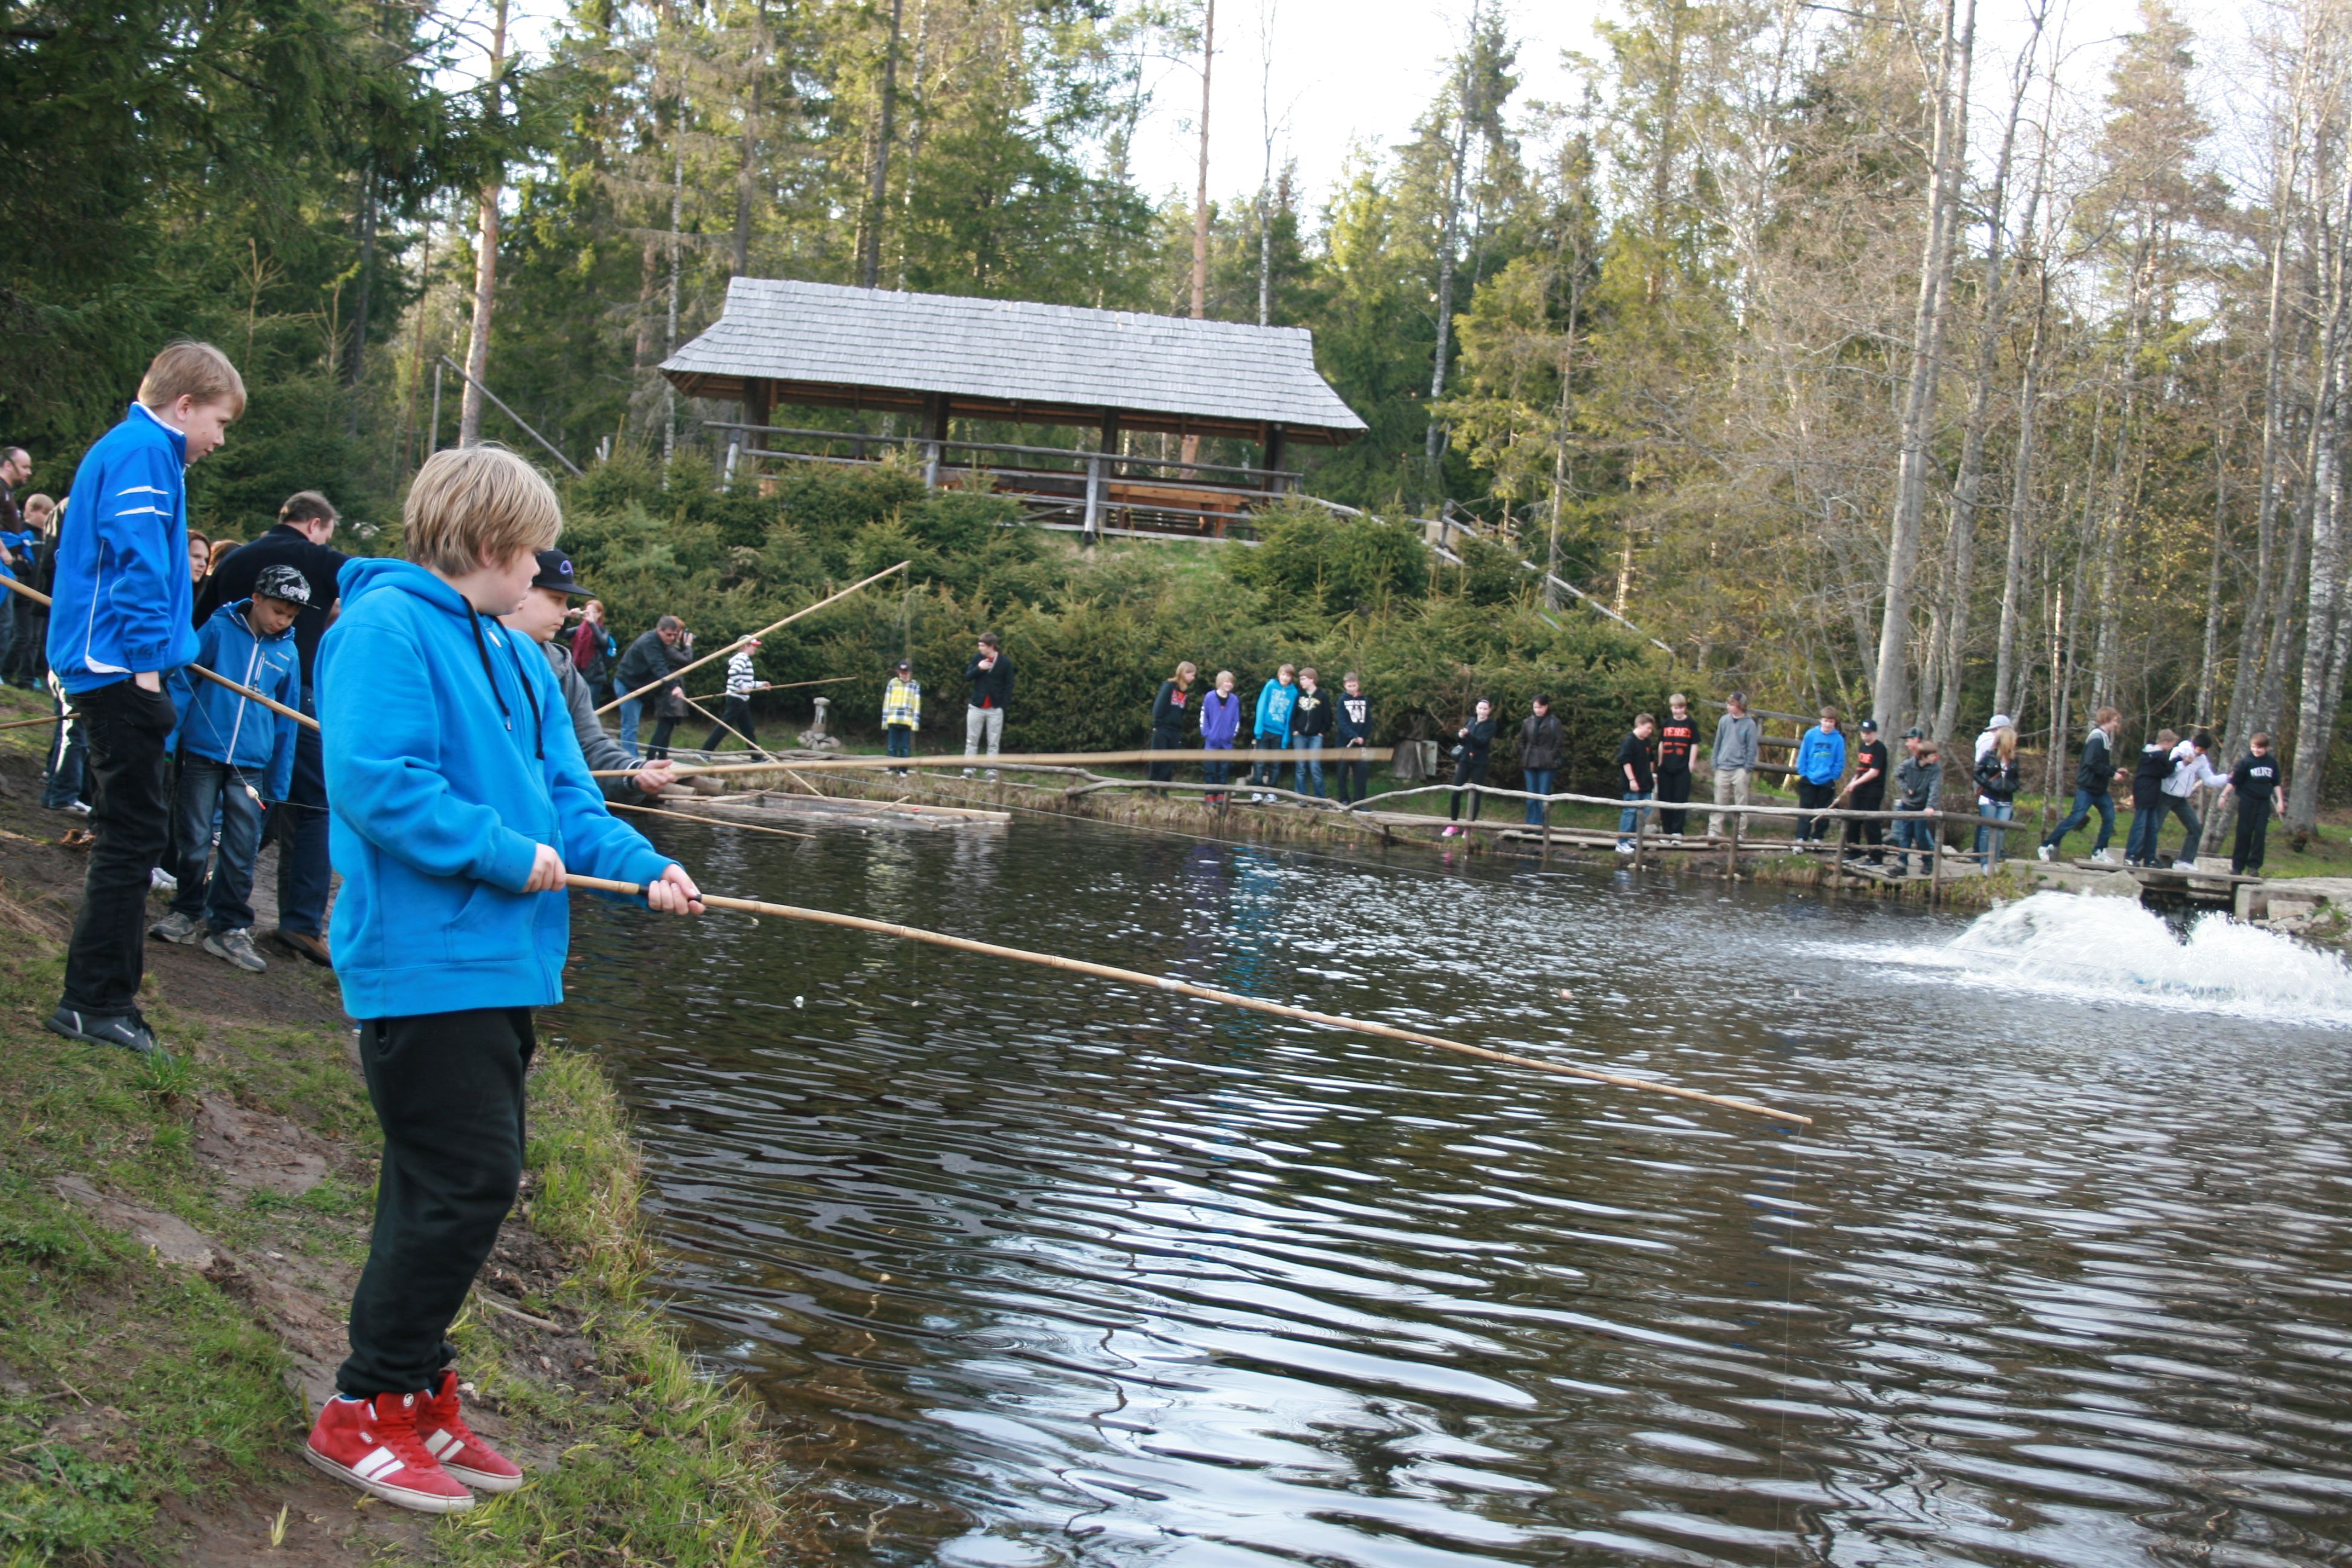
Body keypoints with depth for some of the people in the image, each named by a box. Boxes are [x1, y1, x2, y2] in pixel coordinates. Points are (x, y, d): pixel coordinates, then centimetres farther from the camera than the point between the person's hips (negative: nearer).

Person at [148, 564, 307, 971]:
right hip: (202, 754, -2)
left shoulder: (287, 654, 4)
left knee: (241, 853, 2)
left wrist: (277, 785, 9)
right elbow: (182, 682, -1)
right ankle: (188, 914, 22)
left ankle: (229, 928, 11)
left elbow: (286, 722, 9)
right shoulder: (219, 629, -4)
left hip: (250, 765, 2)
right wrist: (166, 741, -6)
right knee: (194, 843, 5)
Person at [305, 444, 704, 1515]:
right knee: (465, 1181, -9)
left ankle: (418, 1396, 26)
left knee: (469, 1184, 14)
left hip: (500, 963, 10)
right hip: (426, 963, -10)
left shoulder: (516, 658, 18)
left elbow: (565, 798, 16)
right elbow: (376, 783, -22)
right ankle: (363, 1413, 4)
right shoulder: (386, 627, -12)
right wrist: (507, 855, -18)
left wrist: (642, 869, -1)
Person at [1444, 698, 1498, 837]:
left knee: (1475, 794, -2)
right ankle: (1453, 824, 8)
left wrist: (1468, 734, -35)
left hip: (1479, 764, -3)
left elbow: (1482, 741, -19)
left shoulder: (1490, 725, -3)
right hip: (1464, 761, 3)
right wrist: (1460, 736, -12)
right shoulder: (1471, 721, 9)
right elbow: (1460, 739, 11)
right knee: (1456, 792, -2)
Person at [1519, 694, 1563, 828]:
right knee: (1531, 795, 6)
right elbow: (1522, 741, 15)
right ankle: (1531, 823, 11)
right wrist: (1524, 756, 4)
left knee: (1543, 796, -4)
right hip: (1530, 763, 4)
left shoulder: (1554, 722, -1)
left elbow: (1559, 742, -3)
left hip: (1547, 765, -4)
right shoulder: (1527, 722, 9)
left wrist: (1552, 757, -9)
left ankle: (1541, 825, -1)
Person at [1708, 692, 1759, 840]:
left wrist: (1747, 768, -6)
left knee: (1741, 803, 3)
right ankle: (1714, 832, 2)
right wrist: (1715, 763, 8)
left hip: (1740, 769, -3)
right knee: (1719, 802, 2)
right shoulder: (1724, 721, 5)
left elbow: (1752, 749, -2)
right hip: (1723, 768, 3)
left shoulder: (1750, 724, -4)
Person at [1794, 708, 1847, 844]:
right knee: (1805, 811, 2)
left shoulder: (1838, 739, -6)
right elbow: (1802, 756, 0)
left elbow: (1840, 762, -1)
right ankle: (1801, 839, 2)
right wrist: (1803, 772, -5)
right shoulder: (1811, 735, -5)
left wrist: (1834, 776, -8)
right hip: (1808, 780, 0)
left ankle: (1817, 838, 21)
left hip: (1827, 782, 1)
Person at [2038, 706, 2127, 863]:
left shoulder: (2106, 738, 14)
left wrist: (2116, 770, 7)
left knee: (2109, 816, 8)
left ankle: (2099, 851, 16)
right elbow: (2093, 763, -24)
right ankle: (2048, 846, -5)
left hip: (2099, 788, 10)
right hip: (2087, 786, -10)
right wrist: (2112, 774, -19)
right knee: (2076, 817, -10)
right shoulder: (2097, 738, -16)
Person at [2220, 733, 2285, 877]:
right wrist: (2224, 795, -12)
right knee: (2244, 833, -1)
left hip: (2264, 802, 3)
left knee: (2260, 833, -2)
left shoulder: (2272, 763, 4)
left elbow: (2276, 783, 13)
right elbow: (2233, 780, -8)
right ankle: (2237, 866, 5)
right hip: (2248, 801, -3)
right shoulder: (2246, 762, -7)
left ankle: (2254, 866, 2)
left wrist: (2280, 800, 11)